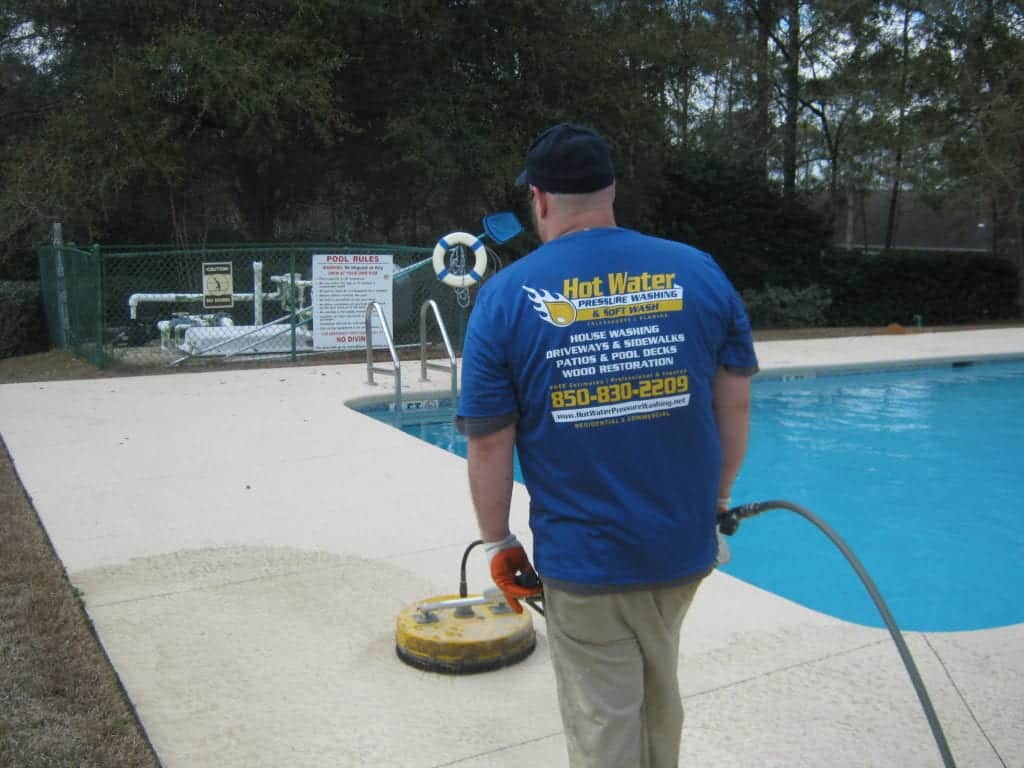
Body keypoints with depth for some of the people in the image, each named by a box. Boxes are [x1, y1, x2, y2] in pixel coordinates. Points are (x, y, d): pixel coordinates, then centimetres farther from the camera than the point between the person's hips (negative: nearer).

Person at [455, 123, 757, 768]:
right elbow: (736, 407, 2)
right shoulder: (700, 272, -2)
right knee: (659, 697, 27)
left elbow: (489, 444, -8)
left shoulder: (506, 295, -9)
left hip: (582, 558, -3)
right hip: (684, 545, 4)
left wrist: (498, 544, 5)